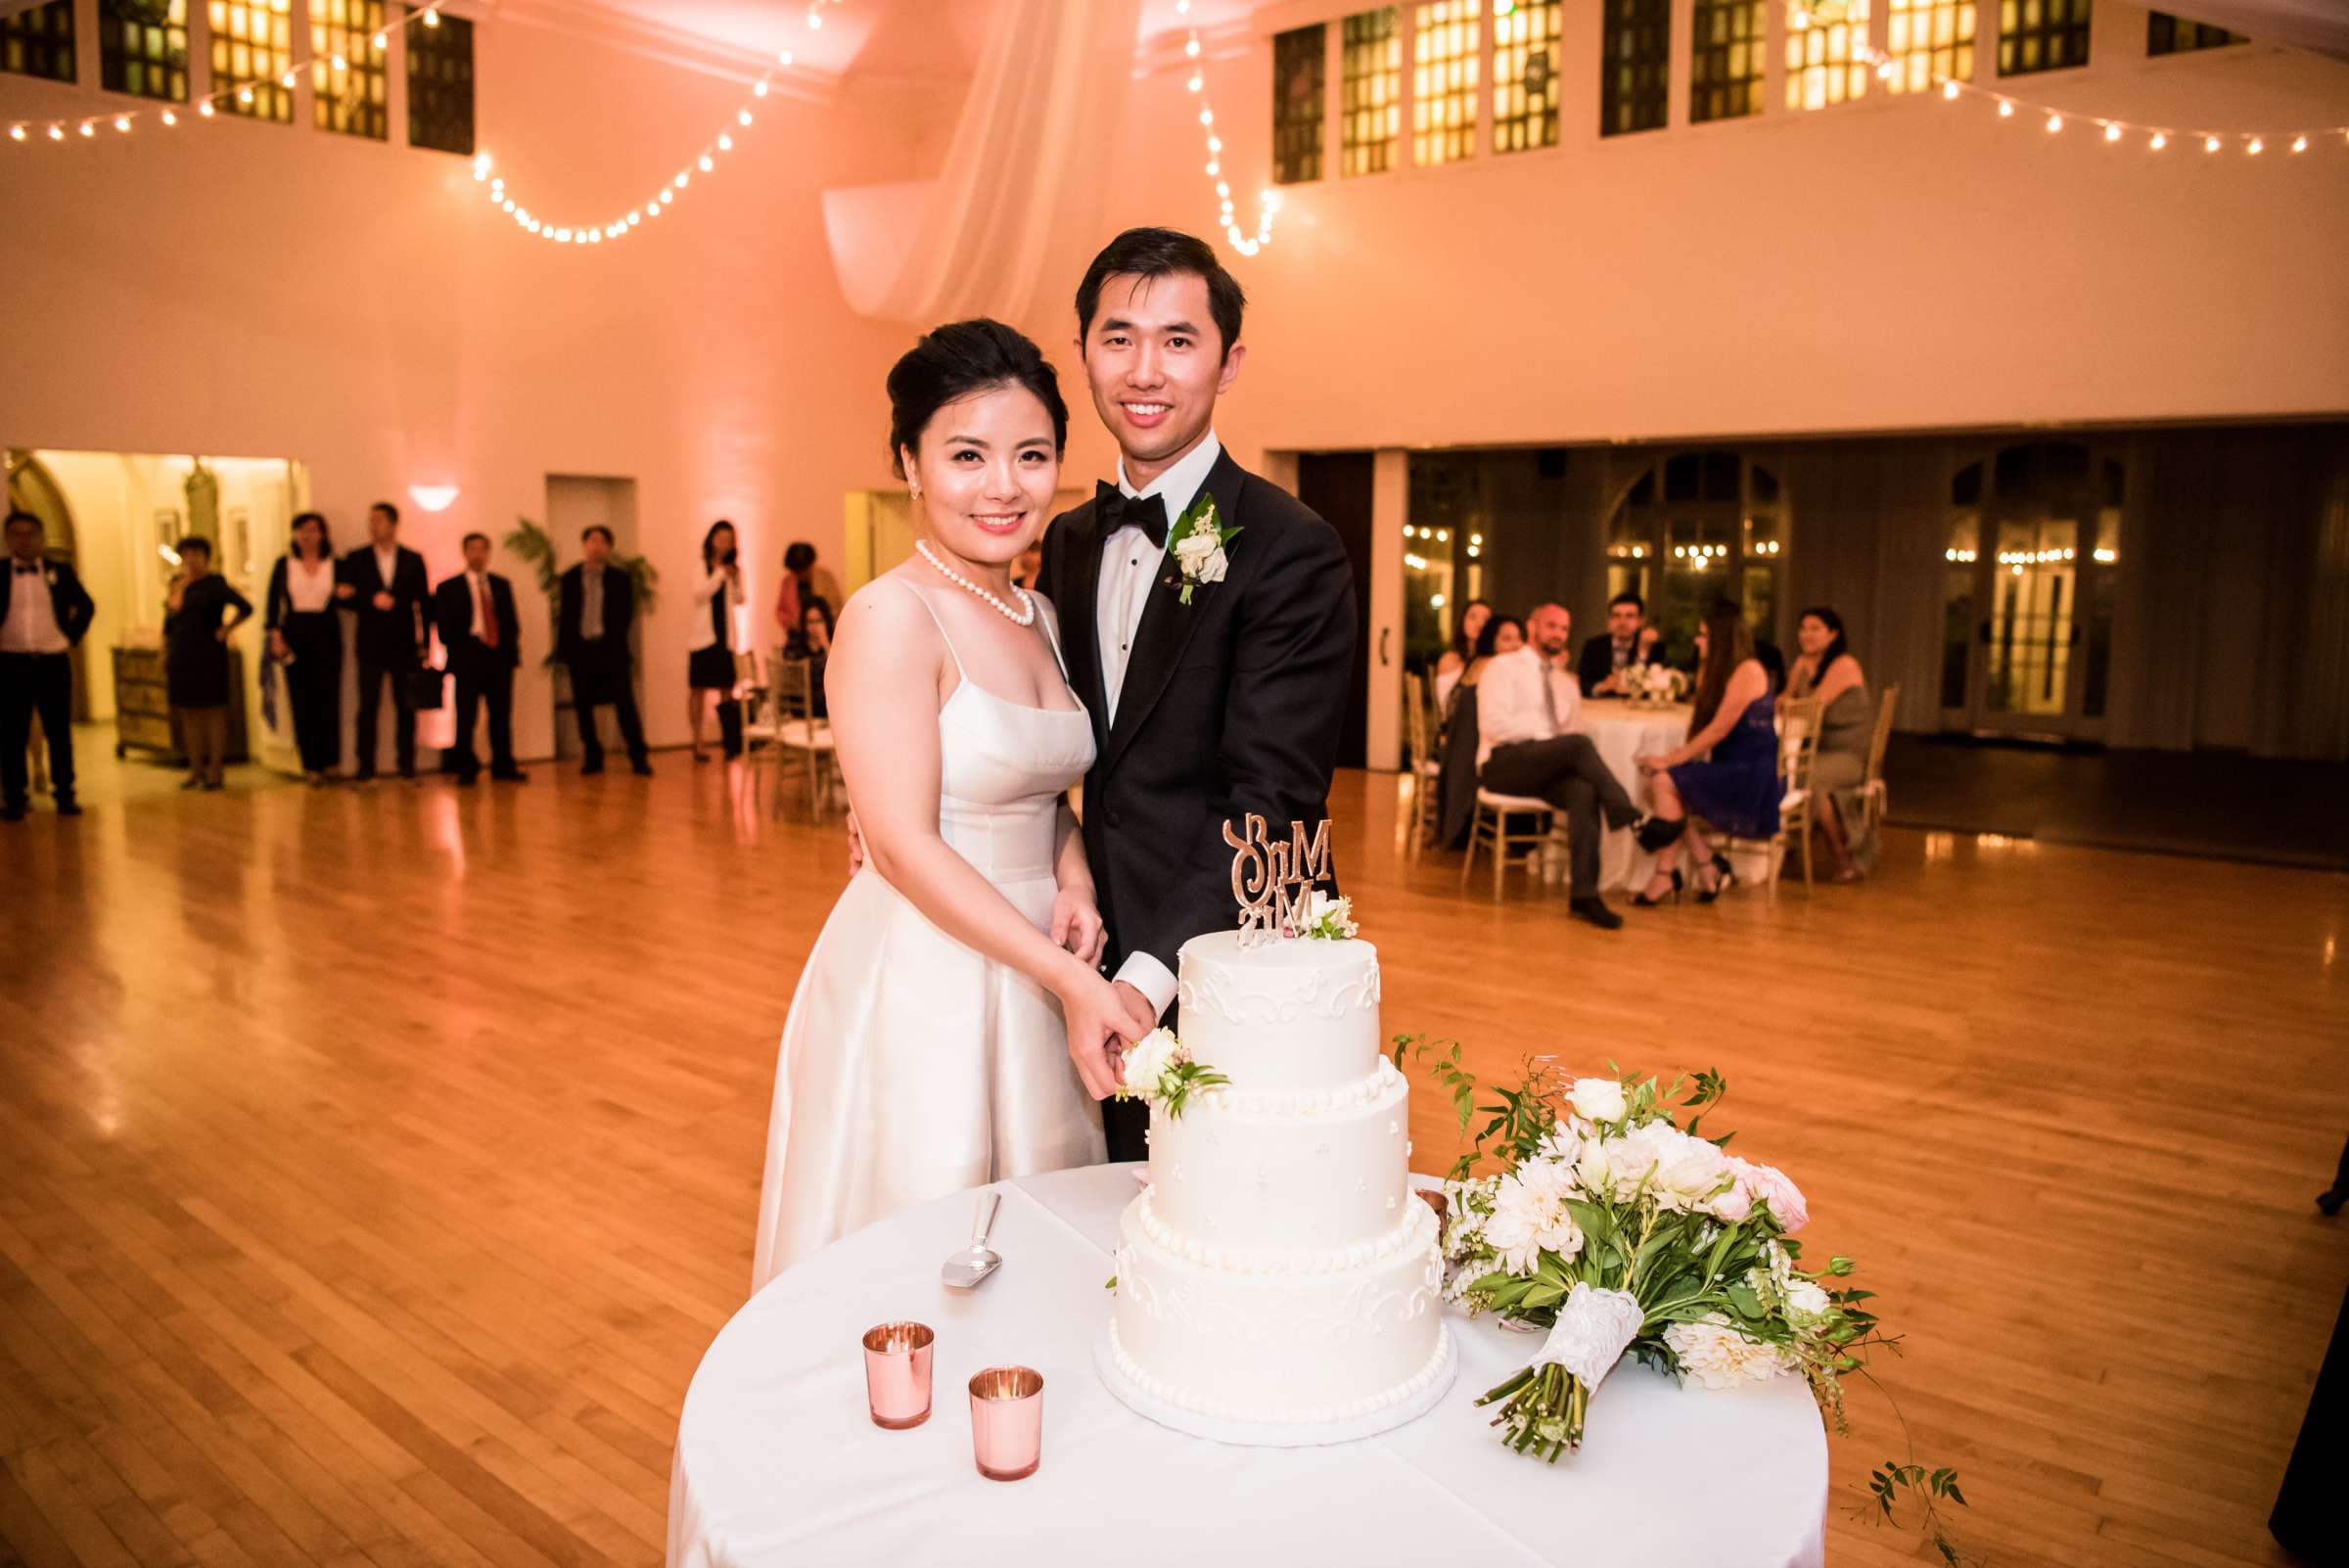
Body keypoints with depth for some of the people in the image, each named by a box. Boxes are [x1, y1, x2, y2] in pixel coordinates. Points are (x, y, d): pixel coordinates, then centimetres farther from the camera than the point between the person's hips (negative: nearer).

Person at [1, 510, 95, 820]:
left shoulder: (60, 571, 6)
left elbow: (86, 606, 16)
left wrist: (72, 638, 7)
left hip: (54, 662, 1)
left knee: (60, 731, 5)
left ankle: (65, 794, 12)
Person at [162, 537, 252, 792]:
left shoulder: (214, 584, -7)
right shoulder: (177, 582, 12)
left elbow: (246, 608, -17)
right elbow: (170, 618, 19)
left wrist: (224, 631, -11)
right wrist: (165, 652, 13)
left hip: (208, 655, -6)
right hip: (180, 657, 6)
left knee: (212, 711, -1)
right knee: (188, 714, 8)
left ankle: (214, 771, 3)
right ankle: (195, 769, 14)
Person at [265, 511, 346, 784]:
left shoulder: (334, 565, 6)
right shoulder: (284, 564, 6)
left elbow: (343, 594, 12)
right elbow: (273, 601, 3)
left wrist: (344, 594, -12)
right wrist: (275, 635, -7)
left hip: (326, 634, 0)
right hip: (294, 634, 0)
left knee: (327, 697, -2)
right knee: (301, 700, 0)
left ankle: (328, 761, 7)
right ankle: (310, 764, 5)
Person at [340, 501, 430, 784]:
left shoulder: (413, 560, 7)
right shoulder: (356, 559, 6)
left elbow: (423, 602, 5)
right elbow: (346, 598, 0)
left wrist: (425, 642, 0)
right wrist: (371, 600, -17)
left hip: (405, 644, 0)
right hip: (370, 645, 0)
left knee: (406, 708, 3)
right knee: (368, 707, 0)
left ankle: (407, 766, 9)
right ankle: (365, 768, 4)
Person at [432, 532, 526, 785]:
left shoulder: (501, 584, 16)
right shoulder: (449, 588, 5)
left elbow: (512, 620, 14)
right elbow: (445, 627, 1)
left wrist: (512, 649, 2)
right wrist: (456, 654, -8)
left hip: (500, 657, 3)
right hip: (468, 658, -3)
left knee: (502, 716, 4)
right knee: (466, 718, -2)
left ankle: (503, 767, 9)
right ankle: (466, 770, 5)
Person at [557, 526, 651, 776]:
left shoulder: (620, 579, 6)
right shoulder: (569, 579, 8)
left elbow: (626, 615, 4)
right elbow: (563, 616, 8)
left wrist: (613, 641, -6)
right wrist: (563, 649, 1)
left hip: (611, 650, -2)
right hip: (580, 649, 2)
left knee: (625, 702, -8)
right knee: (582, 705, 4)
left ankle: (638, 757, -4)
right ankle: (592, 758, 14)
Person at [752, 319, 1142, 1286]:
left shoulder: (1039, 616, 8)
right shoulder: (890, 616, -16)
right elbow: (904, 843, -20)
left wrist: (1074, 885, -5)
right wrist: (1071, 978, -22)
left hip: (1034, 980, 8)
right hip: (919, 984, -7)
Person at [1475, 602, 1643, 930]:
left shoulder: (1566, 684, 27)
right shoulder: (1503, 667, 7)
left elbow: (1570, 728, 17)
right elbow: (1494, 724, -9)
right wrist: (1546, 734, -13)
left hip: (1550, 768, 5)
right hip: (1504, 762, -5)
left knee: (1584, 791, -31)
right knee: (1579, 744, -31)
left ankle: (1584, 894, -35)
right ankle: (1631, 818, -24)